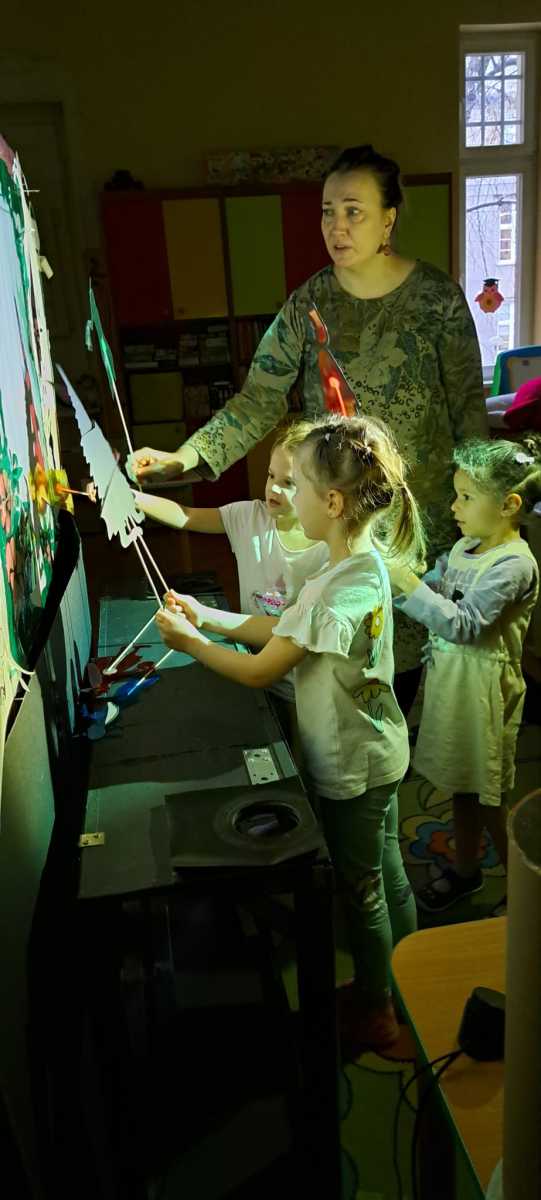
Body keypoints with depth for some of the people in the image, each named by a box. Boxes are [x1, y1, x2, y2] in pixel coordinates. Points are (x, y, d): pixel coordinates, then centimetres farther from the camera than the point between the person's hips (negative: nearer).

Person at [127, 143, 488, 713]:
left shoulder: (437, 296, -9)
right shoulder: (307, 304, -5)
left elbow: (468, 402, -2)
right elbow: (260, 399, -10)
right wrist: (185, 457, -23)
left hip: (422, 503, -1)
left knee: (408, 630, 11)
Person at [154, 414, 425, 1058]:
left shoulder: (344, 586, -33)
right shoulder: (361, 562, -2)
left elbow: (259, 671, -26)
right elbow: (280, 628, 7)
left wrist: (190, 642, -12)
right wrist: (208, 616, 3)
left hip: (353, 764, -9)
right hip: (375, 750, 9)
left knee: (361, 889, 13)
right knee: (386, 874, 24)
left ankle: (373, 1012, 36)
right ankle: (402, 988, 45)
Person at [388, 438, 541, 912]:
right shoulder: (465, 548, 4)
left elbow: (463, 623, -28)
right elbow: (434, 594, 11)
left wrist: (407, 582, -29)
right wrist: (395, 573, -6)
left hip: (484, 691, -8)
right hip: (450, 681, 8)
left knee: (489, 797, 8)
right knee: (463, 787, 22)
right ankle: (465, 870, 41)